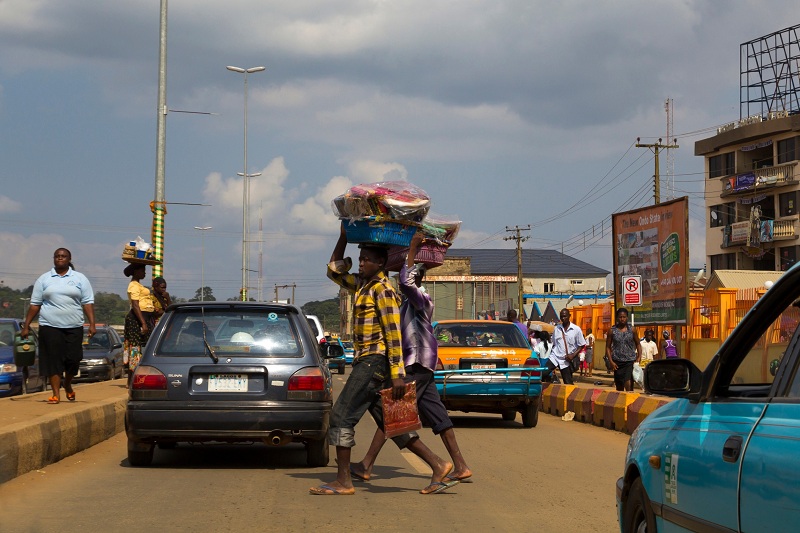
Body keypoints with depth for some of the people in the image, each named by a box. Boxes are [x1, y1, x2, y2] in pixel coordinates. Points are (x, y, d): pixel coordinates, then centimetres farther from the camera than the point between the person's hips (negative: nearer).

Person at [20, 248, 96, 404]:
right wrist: (26, 326, 5)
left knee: (73, 360, 0)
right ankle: (56, 393, 2)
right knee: (53, 361, -3)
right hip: (50, 327, 0)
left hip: (74, 327, 0)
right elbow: (34, 304, 9)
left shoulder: (80, 279, 9)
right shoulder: (44, 279, 10)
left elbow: (88, 303, 5)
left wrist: (92, 324, -6)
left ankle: (67, 385, 27)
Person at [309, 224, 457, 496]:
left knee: (342, 415, -8)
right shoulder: (362, 284, 15)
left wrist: (398, 374, -21)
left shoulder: (382, 289, -11)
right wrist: (343, 237, 18)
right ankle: (438, 465, 7)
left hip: (374, 361, -9)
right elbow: (334, 271, 29)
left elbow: (393, 333, -17)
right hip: (366, 363, 9)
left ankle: (343, 481, -4)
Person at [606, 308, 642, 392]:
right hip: (617, 362, 1)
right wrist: (611, 361, -6)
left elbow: (638, 344, 13)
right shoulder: (612, 330, 2)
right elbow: (608, 347, 5)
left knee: (629, 385, -18)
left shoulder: (632, 330, 3)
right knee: (619, 388, 8)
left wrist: (639, 357, 0)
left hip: (630, 361, -1)